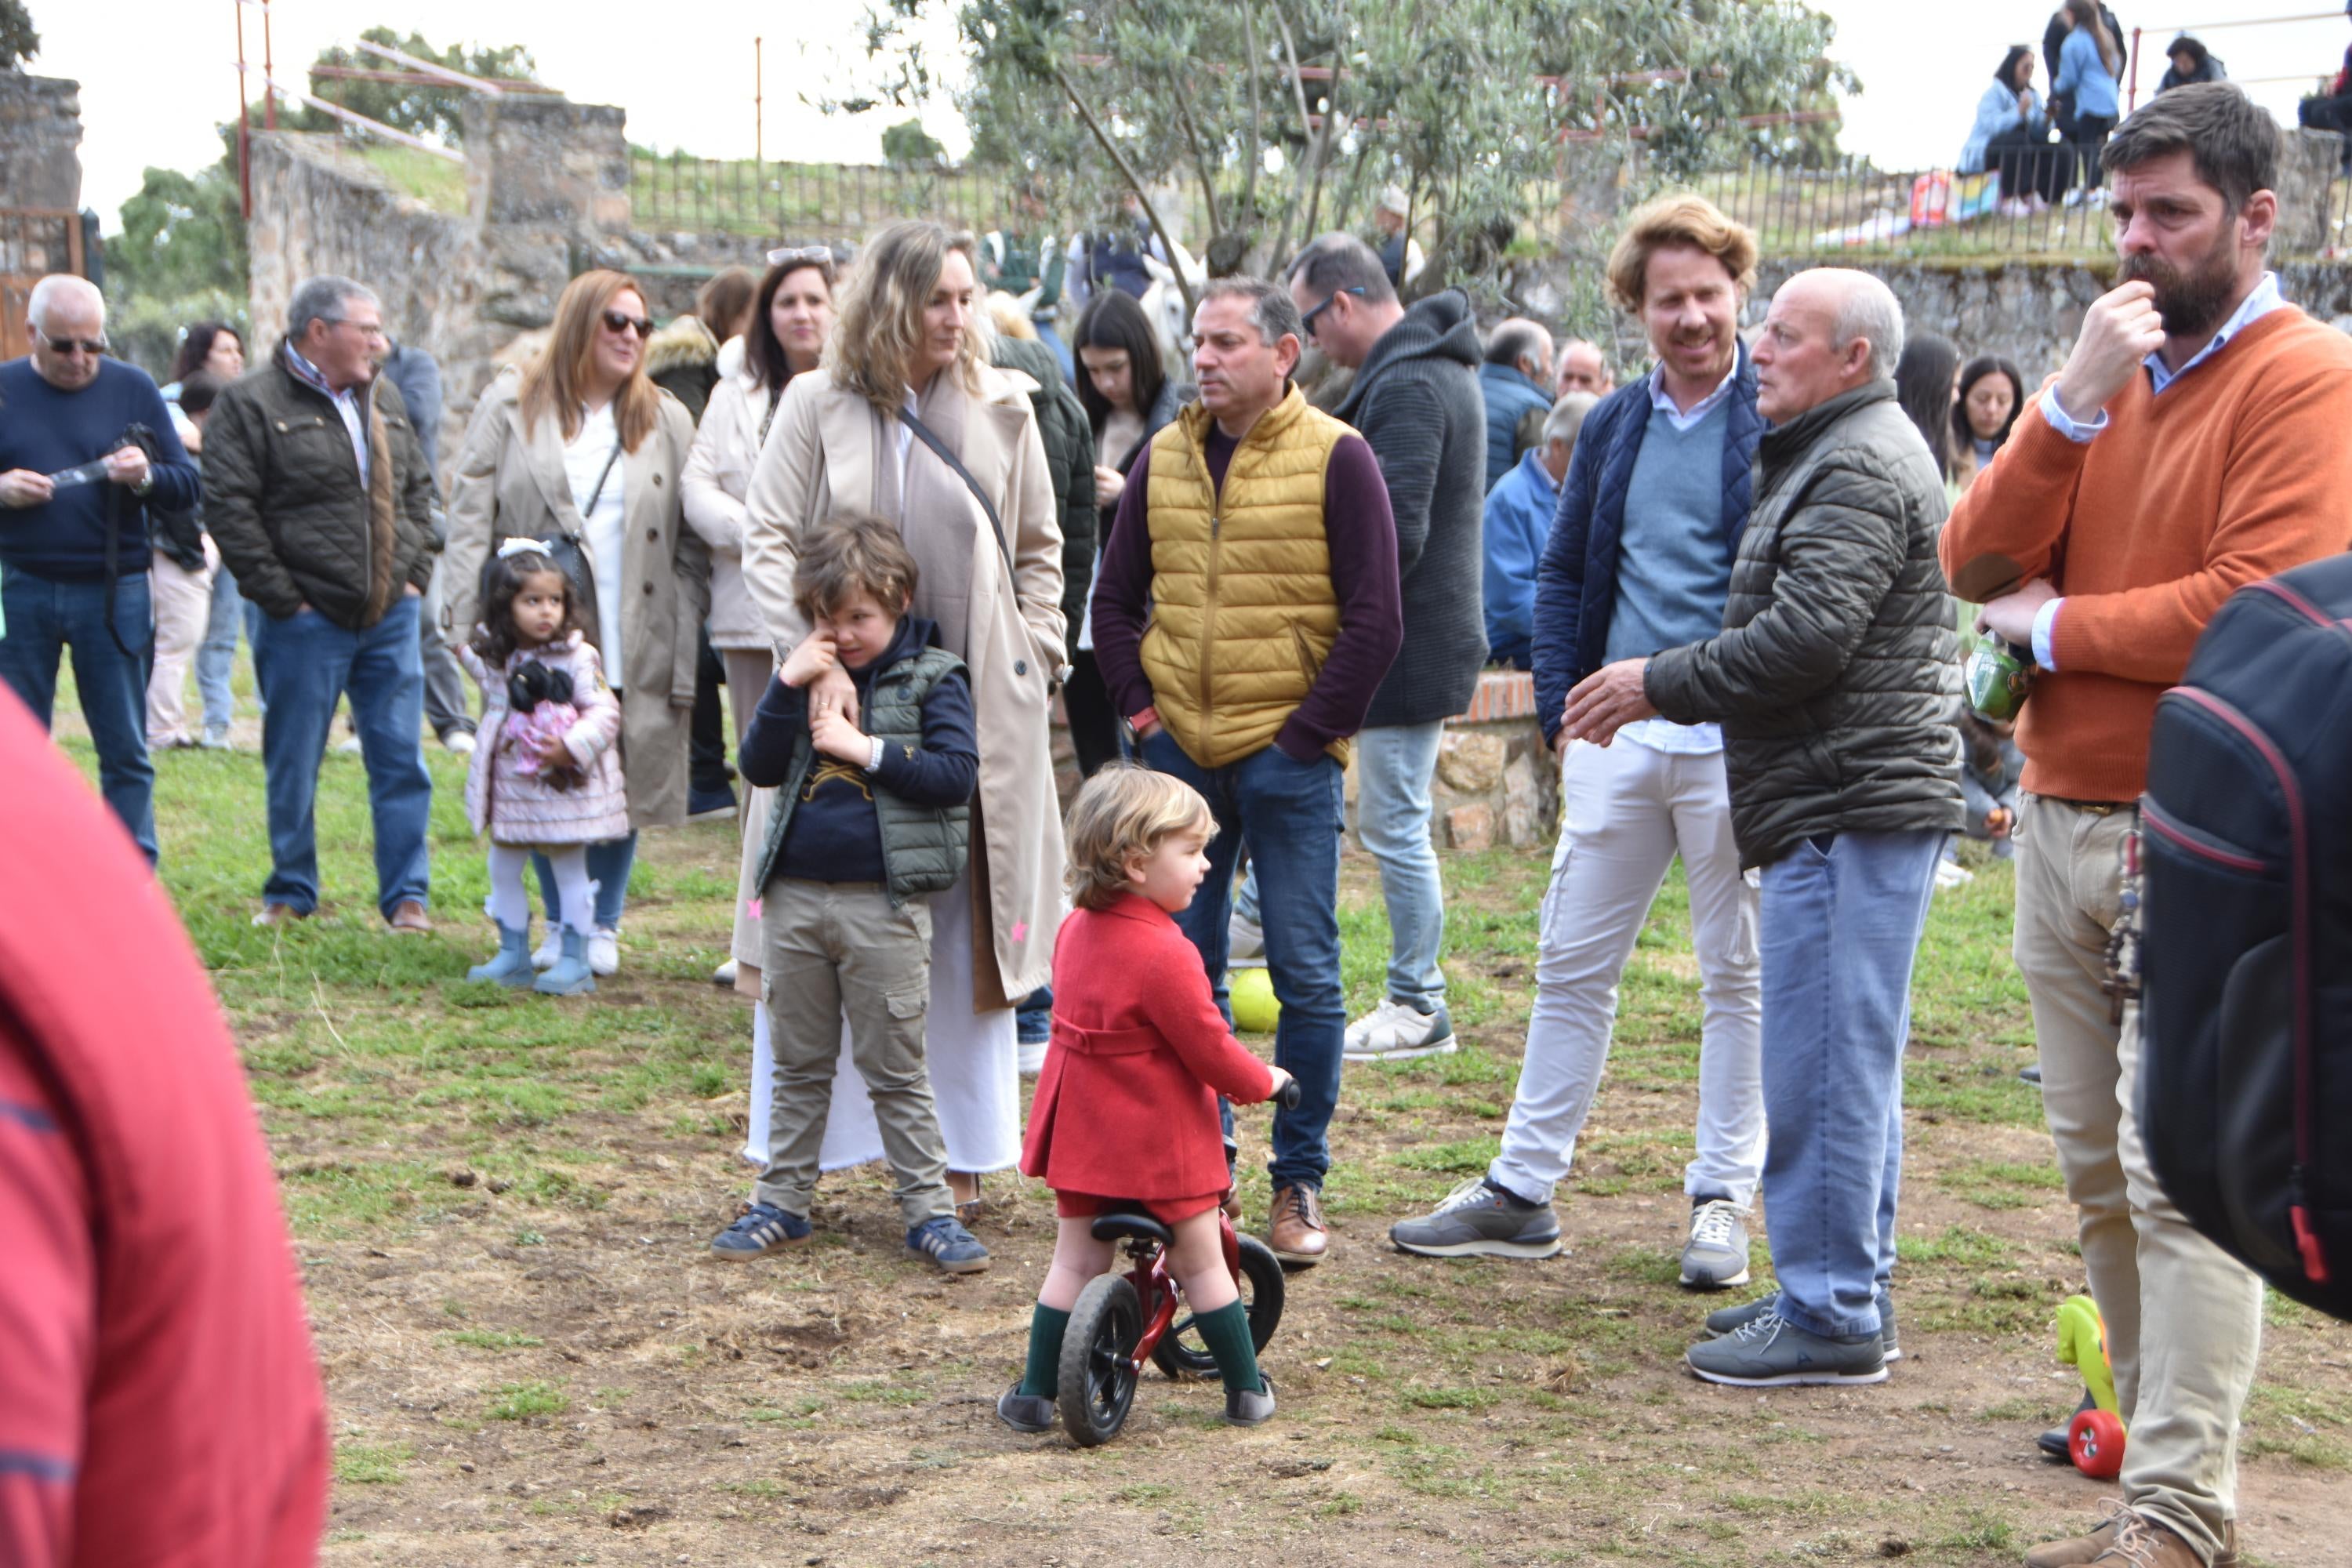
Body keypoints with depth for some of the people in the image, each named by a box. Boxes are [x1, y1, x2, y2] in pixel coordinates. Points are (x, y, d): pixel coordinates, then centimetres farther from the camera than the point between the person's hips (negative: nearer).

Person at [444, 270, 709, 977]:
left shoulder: (666, 421, 10)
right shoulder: (511, 406, 7)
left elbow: (691, 549, 6)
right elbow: (470, 516, 2)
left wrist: (686, 658, -3)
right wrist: (468, 625, -10)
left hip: (632, 648, 1)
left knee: (625, 784, 3)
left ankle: (603, 928, 18)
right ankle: (558, 925, 17)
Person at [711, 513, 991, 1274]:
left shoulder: (931, 676, -2)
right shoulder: (808, 673, 8)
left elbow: (956, 775, -11)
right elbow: (758, 768, 1)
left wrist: (866, 749, -16)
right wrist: (787, 688, -10)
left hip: (884, 902, -4)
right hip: (796, 893, 4)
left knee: (895, 1068, 2)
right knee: (798, 1063, 14)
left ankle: (928, 1209, 11)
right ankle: (781, 1202, 23)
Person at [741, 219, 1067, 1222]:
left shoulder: (1001, 409, 6)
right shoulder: (817, 406, 1)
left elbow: (1039, 547, 15)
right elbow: (767, 539, -4)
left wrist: (1034, 658, 4)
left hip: (976, 706, 1)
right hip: (846, 701, -1)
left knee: (966, 928, 6)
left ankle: (959, 1155, 17)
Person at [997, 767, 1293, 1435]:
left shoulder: (1075, 930, 2)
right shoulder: (1165, 955, -23)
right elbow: (1211, 1052, -18)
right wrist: (1264, 1081, 1)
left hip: (1082, 1132, 6)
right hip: (1162, 1139, -6)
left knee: (1075, 1262, 13)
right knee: (1202, 1263, 8)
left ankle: (1035, 1394, 13)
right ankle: (1247, 1393, 17)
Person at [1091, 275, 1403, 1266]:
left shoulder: (1335, 459, -5)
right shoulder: (1165, 458, 9)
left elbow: (1375, 617, -6)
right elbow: (1115, 598, 17)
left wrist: (1314, 730, -9)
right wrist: (1139, 706, 6)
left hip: (1287, 754, -4)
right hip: (1179, 751, 4)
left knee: (1304, 975, 0)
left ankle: (1300, 1184, 9)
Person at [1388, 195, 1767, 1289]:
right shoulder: (1614, 427, 11)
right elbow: (1562, 576, 17)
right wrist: (1563, 714, 6)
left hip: (1734, 743, -5)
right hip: (1616, 739, 5)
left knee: (1739, 977, 6)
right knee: (1572, 964, 9)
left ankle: (1721, 1201, 16)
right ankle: (1521, 1190, 17)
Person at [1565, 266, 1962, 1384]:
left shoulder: (1860, 470, -14)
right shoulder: (1837, 454, 22)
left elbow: (1806, 640, -22)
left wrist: (1660, 684, -12)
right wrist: (1663, 684, 17)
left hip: (1850, 808, -11)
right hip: (1848, 802, 11)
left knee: (1821, 1064, -9)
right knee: (1847, 1062, 16)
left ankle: (1830, 1315, -5)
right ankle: (1850, 1289, 24)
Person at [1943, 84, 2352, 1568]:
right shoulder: (2121, 364, 16)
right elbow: (1978, 559, 6)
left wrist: (2050, 624, -6)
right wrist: (2074, 401, -9)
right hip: (2061, 821, 8)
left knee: (2182, 1179, -10)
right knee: (2101, 1170, 11)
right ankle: (2160, 1430, 21)